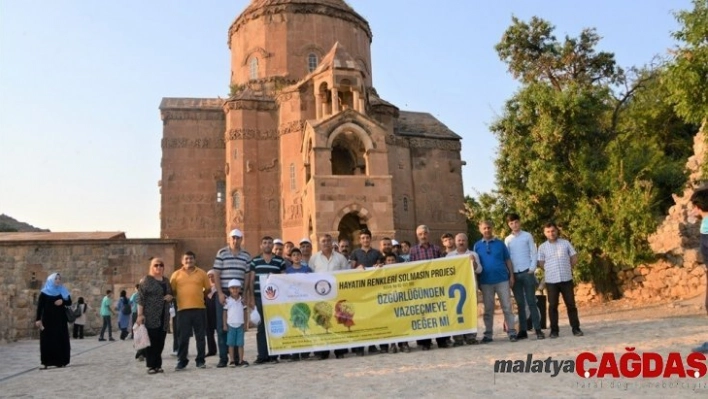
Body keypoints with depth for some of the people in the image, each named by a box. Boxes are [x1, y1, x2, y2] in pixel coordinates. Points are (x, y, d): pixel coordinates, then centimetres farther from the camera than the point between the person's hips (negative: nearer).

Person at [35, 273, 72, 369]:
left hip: (60, 320, 3)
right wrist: (38, 319, -12)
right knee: (47, 340, -4)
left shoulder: (63, 291, 9)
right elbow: (40, 306, -4)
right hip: (48, 320, -3)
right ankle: (47, 362, -2)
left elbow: (69, 302, 8)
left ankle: (60, 361, 6)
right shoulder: (44, 292, 0)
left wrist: (63, 301, -14)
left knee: (61, 340, 1)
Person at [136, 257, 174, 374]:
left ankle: (158, 365, 12)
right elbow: (140, 298, -8)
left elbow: (171, 295, 26)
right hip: (150, 316, -5)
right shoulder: (146, 280, -1)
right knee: (151, 340, -4)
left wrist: (170, 297, 2)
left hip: (163, 316, 5)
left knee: (160, 341, 5)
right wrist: (140, 314, -15)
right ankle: (151, 366, 3)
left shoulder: (166, 280, 16)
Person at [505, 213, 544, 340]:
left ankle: (538, 329, -1)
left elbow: (534, 254, 1)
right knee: (520, 304, 5)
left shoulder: (527, 236, 4)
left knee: (531, 302, -3)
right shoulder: (507, 240, 9)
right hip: (514, 274, 2)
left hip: (527, 272, -2)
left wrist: (532, 269, -9)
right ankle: (522, 331, 8)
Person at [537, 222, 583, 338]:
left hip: (566, 279, 0)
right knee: (553, 305, 3)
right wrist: (551, 271, 5)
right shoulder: (542, 247, 3)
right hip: (551, 280, 0)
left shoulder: (565, 243, 4)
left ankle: (576, 328, 12)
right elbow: (541, 264, 6)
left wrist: (567, 268, 8)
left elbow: (574, 258, 9)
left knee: (571, 304, 4)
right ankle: (554, 330, 9)